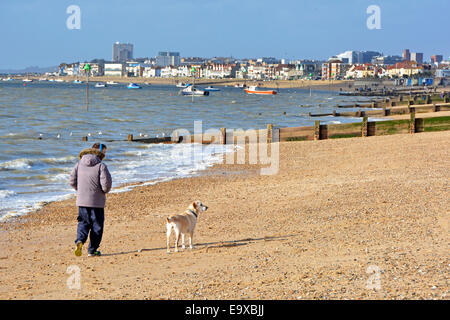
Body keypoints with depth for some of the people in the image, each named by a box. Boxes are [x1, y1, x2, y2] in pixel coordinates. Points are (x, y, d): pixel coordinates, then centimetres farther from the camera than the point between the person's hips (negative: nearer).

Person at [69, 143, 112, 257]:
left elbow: (72, 181, 4)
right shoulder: (101, 166, -13)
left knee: (83, 222, 16)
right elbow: (106, 184, -18)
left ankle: (80, 240, -11)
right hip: (97, 201, -4)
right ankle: (92, 250, 12)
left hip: (81, 200, 4)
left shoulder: (79, 164, 3)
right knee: (96, 226, 9)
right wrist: (105, 191, 5)